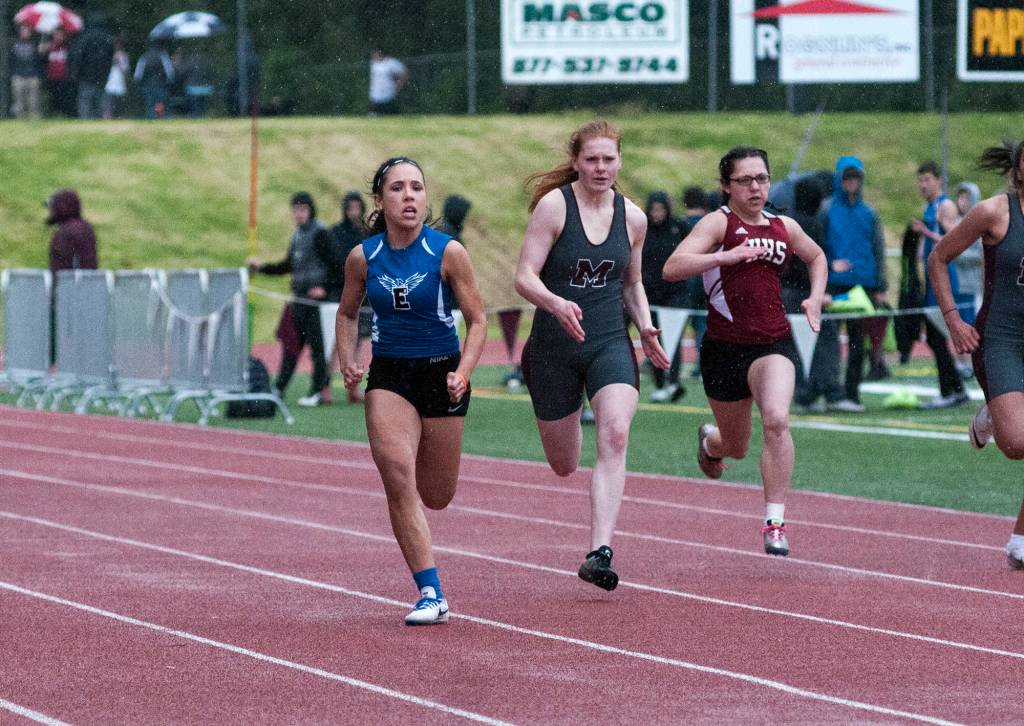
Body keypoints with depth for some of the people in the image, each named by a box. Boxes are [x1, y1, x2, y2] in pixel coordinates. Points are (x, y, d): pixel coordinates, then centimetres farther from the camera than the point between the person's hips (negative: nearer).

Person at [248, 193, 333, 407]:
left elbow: (330, 262, -11)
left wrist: (323, 286, -20)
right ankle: (279, 388, 11)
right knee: (291, 343, 7)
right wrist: (262, 267, 23)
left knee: (316, 343, -5)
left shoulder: (320, 233, -5)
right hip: (299, 297, 7)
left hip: (316, 295, -7)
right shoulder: (297, 235, 18)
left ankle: (317, 392, -1)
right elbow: (289, 266, 26)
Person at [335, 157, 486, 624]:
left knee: (436, 497, 7)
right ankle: (431, 595, -17)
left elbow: (477, 320, -3)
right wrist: (348, 362, -1)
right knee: (398, 480, -19)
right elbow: (347, 313, 14)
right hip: (388, 377, 1)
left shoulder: (448, 252, -10)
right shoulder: (362, 258, -4)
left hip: (441, 374, -1)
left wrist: (463, 372, -17)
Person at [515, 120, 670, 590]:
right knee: (564, 467, 10)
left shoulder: (632, 218, 5)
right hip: (555, 344, -2)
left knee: (615, 436, -24)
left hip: (610, 344, 2)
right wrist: (556, 304, -32)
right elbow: (524, 277, -12)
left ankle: (599, 554, -27)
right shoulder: (554, 205, -8)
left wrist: (645, 327, 2)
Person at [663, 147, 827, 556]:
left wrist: (815, 297, 15)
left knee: (776, 420, -26)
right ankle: (709, 441, 55)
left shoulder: (784, 227, 9)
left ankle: (775, 523, -20)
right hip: (724, 347, -2)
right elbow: (672, 268, -22)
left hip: (773, 343, 2)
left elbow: (816, 257, 32)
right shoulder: (719, 223, -7)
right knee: (736, 446, 14)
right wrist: (728, 256, -32)